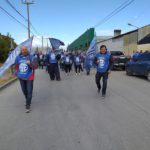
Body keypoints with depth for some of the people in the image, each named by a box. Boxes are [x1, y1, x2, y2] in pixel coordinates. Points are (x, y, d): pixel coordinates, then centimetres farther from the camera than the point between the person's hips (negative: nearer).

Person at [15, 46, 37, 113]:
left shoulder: (30, 57, -11)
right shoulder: (18, 58, 1)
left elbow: (34, 67, -15)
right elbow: (16, 66, 18)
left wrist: (30, 63, -32)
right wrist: (16, 72, 8)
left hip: (29, 77, -4)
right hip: (21, 77, 5)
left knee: (29, 91, -5)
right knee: (24, 90, 18)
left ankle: (28, 106, 3)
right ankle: (28, 101, 43)